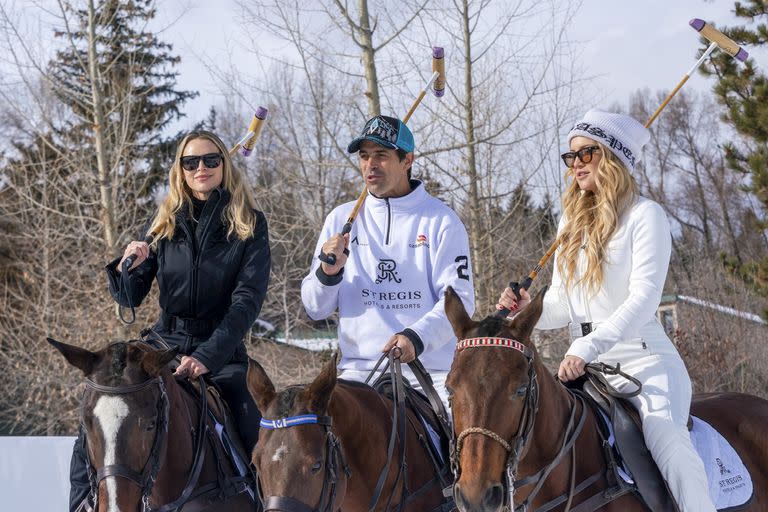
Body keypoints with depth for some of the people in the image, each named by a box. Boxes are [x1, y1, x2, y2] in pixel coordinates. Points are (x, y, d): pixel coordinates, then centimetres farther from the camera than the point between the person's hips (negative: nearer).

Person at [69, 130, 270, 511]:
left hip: (222, 352, -2)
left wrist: (207, 356, -26)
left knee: (259, 448, -21)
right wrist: (125, 268, -18)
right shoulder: (166, 225, 6)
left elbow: (247, 300, -13)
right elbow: (129, 299, 6)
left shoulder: (249, 225, -2)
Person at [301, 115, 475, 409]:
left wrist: (416, 337, -23)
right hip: (359, 369, 2)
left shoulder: (440, 220, 4)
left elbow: (459, 299, -5)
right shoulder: (342, 220, 12)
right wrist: (328, 274, -10)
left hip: (431, 370, -2)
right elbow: (315, 309, 12)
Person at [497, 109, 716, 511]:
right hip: (582, 363, 7)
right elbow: (561, 304, 16)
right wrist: (529, 309, -8)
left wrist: (586, 347, -27)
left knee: (668, 443, -29)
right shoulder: (572, 221, 18)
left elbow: (643, 299, -15)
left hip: (641, 357, -7)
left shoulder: (644, 215, -3)